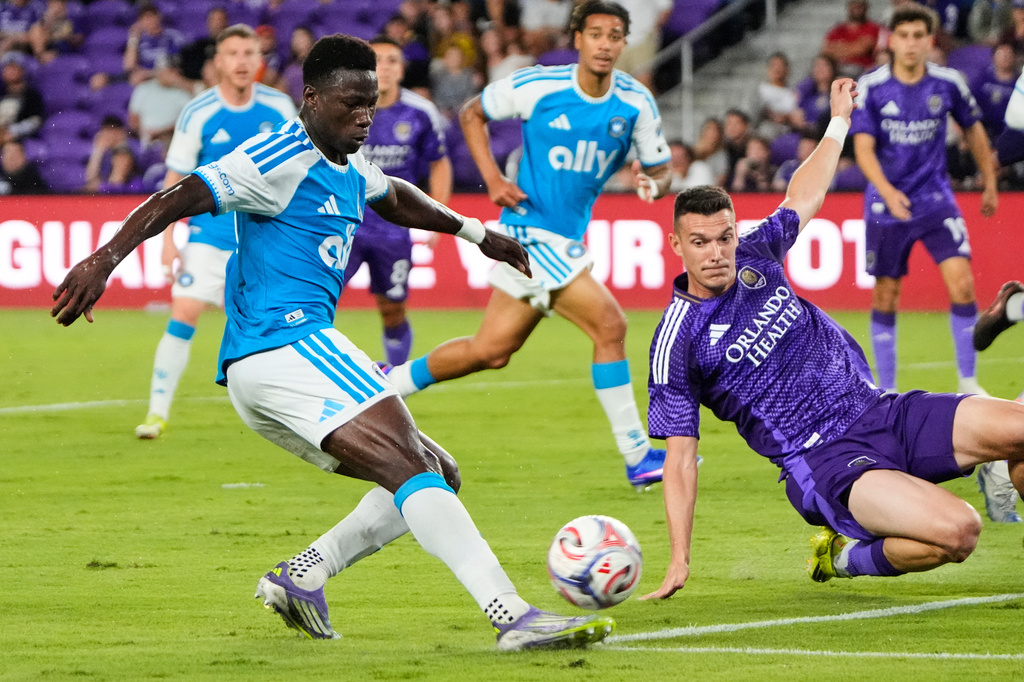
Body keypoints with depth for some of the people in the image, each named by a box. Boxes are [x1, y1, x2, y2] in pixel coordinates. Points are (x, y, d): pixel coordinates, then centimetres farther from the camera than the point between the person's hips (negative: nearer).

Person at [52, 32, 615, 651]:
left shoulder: (349, 168, 21)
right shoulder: (283, 158, -8)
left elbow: (394, 198, 45)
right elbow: (179, 198, -16)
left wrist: (475, 233, 52)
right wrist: (104, 260, -27)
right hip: (286, 343, -11)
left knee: (439, 476, 12)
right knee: (413, 468, -21)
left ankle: (302, 576, 0)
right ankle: (515, 617, -31)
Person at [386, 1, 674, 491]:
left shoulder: (636, 103, 0)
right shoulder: (537, 86, -11)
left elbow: (661, 171, 8)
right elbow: (472, 113, 4)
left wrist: (653, 184, -17)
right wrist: (493, 178, -9)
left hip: (565, 241, 6)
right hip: (532, 227, -6)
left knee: (491, 349, 11)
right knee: (608, 325, -16)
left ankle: (389, 384, 30)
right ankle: (638, 458, -10)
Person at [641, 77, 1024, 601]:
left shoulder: (754, 258, 6)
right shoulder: (677, 340, -9)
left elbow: (803, 199, 28)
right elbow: (680, 460, -8)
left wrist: (838, 121, 36)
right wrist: (678, 562, -13)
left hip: (881, 414, 6)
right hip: (823, 463, -6)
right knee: (955, 530, -30)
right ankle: (848, 555, -3)